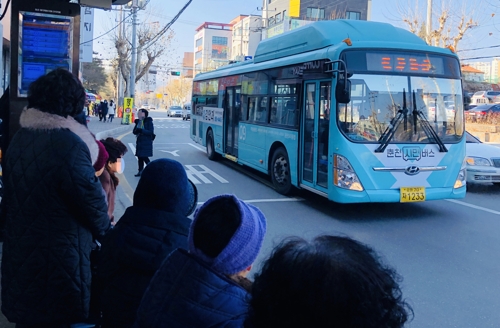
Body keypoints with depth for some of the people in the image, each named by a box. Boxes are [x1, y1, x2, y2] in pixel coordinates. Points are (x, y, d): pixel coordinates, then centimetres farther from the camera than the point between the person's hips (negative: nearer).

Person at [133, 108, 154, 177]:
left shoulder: (148, 122, -10)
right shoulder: (138, 121, 10)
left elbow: (151, 132, -18)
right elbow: (134, 131, 13)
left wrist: (141, 130, -26)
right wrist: (136, 131, -11)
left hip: (146, 142, -7)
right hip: (139, 141, 7)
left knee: (144, 157, -8)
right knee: (139, 157, 8)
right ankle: (140, 171, 16)